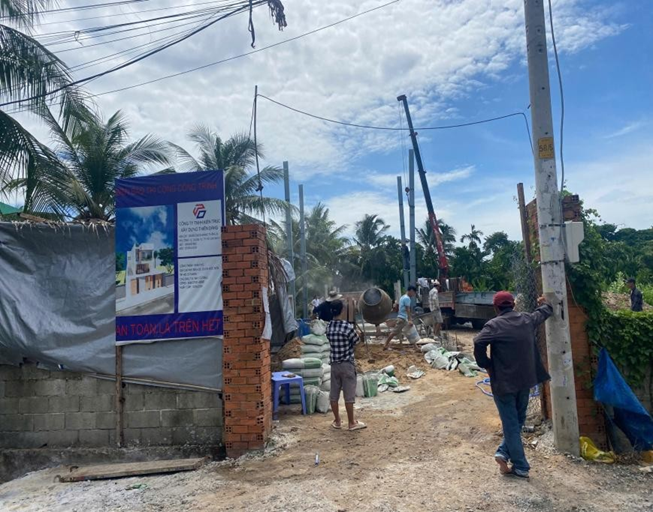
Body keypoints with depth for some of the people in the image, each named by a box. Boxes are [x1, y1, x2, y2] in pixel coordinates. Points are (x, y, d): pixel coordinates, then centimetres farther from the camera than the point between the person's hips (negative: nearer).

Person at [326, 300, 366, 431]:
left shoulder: (329, 327, 0)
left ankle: (337, 421, 21)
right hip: (347, 364, -5)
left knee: (334, 394, 11)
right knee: (349, 394, 4)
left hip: (334, 364, 6)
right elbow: (357, 342, -5)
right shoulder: (347, 326, -18)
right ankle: (351, 423, 13)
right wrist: (357, 335, 13)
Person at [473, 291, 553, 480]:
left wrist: (486, 365, -14)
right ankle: (503, 452, 17)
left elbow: (479, 343, -30)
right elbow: (544, 313, 25)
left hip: (503, 381, -5)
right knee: (518, 420, 22)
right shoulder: (527, 319, 4)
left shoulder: (494, 325, -13)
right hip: (524, 380, 5)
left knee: (511, 424, 5)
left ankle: (520, 467, 11)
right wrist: (544, 304, 48)